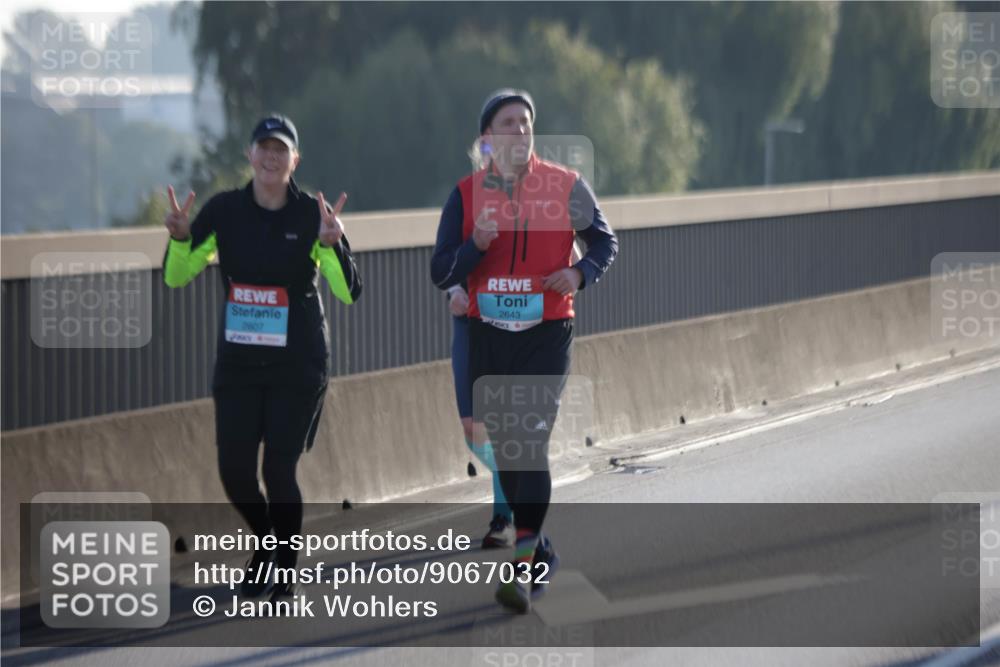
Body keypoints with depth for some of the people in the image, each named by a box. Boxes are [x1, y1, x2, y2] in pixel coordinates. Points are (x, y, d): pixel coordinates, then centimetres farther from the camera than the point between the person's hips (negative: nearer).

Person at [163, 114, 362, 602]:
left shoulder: (313, 214, -9)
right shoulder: (224, 210, -2)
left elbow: (349, 293, -16)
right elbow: (176, 277, 1)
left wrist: (332, 245, -33)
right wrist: (180, 238, -19)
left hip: (298, 365, -3)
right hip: (237, 361, 3)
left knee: (279, 470, -7)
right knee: (234, 471, 1)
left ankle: (285, 573, 14)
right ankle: (266, 543, 33)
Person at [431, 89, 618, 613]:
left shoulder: (566, 186, -2)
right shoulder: (467, 194, 1)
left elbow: (604, 241, 11)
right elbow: (440, 274, 0)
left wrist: (581, 273, -10)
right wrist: (476, 245, -19)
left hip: (546, 334, -3)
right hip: (488, 338, 3)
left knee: (532, 446, -14)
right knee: (506, 451, 12)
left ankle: (524, 570, -17)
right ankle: (541, 552, 30)